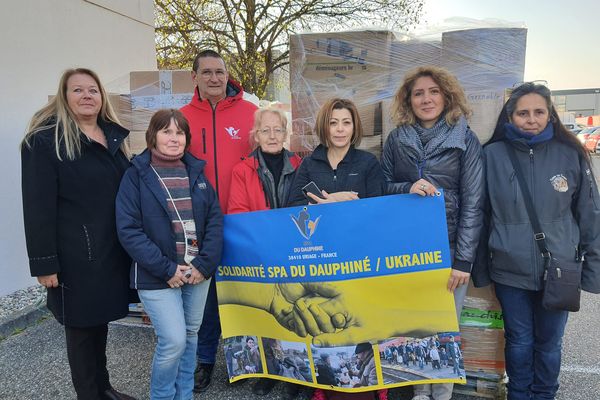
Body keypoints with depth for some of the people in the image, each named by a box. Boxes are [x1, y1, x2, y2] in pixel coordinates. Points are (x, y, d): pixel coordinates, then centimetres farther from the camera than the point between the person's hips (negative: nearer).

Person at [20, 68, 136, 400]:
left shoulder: (114, 136, 12)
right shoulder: (44, 139, -8)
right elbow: (38, 206, -13)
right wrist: (44, 262, -16)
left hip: (113, 249, 6)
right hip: (76, 254, -6)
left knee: (100, 319, 19)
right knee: (81, 325, 7)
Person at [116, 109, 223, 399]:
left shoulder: (196, 172, 6)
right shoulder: (136, 175, -6)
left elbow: (215, 220, 3)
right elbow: (129, 230, -12)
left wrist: (205, 263, -9)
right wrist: (166, 269, -16)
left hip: (198, 271, 4)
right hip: (158, 276, -4)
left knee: (190, 335, 14)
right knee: (173, 340, -7)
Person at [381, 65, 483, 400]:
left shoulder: (465, 140, -2)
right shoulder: (396, 139, 6)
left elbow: (472, 204, -5)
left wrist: (463, 260, -10)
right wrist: (407, 189, -14)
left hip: (449, 248, -2)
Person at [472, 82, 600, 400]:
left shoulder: (571, 155, -3)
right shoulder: (493, 155, -4)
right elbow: (480, 215, 1)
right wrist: (479, 267, 3)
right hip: (510, 270, 0)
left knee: (549, 342, 15)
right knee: (519, 341, 14)